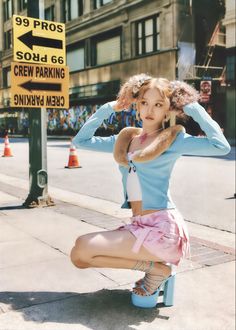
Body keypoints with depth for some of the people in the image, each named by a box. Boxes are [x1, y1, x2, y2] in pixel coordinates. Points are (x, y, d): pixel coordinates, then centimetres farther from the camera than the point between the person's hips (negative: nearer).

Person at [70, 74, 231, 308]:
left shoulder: (174, 138, -4)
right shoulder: (125, 138, 13)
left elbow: (221, 146, -19)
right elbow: (80, 141, 15)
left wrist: (193, 108, -9)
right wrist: (108, 108, 11)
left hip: (162, 227, -7)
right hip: (137, 226, 7)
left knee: (82, 248, -15)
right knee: (79, 256, -2)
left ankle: (156, 269, -2)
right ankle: (154, 264, 5)